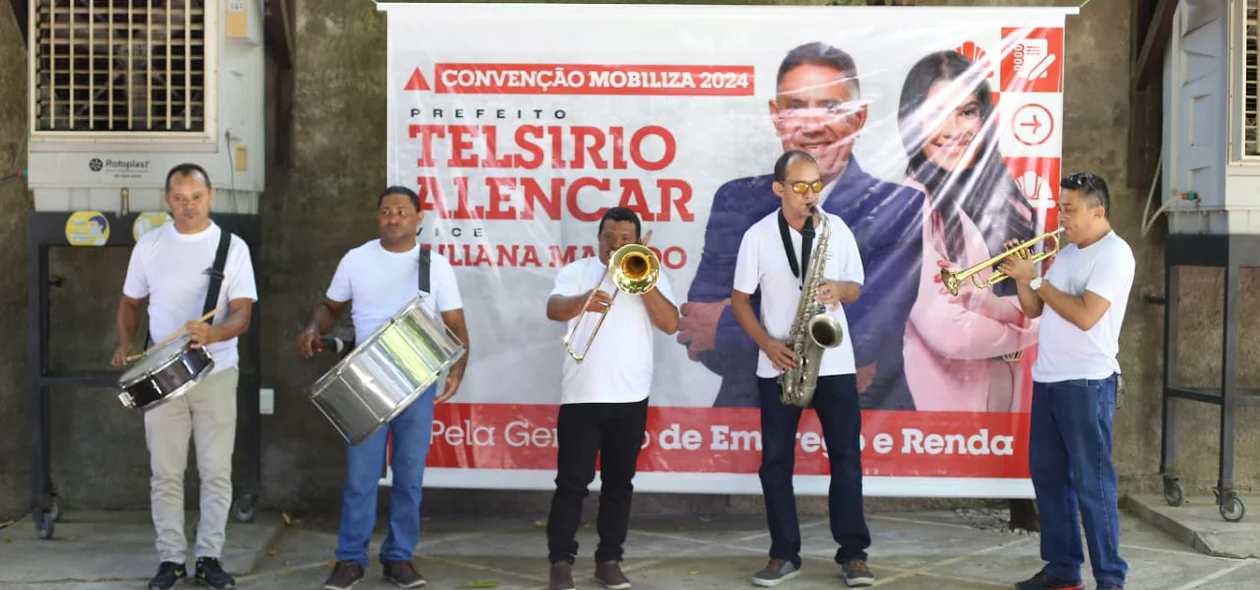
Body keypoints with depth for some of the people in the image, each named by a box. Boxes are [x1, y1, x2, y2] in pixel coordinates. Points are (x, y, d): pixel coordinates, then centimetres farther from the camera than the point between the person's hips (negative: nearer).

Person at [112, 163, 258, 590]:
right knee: (165, 472, 4)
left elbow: (242, 313, -7)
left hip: (217, 373, -1)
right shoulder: (149, 246, 4)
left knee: (216, 471, 2)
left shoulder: (232, 247, -2)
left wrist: (212, 334, -28)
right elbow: (130, 302, 15)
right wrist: (126, 343, -3)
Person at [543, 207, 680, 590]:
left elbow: (671, 324, -3)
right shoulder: (576, 271, 5)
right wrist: (583, 301, -34)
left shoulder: (651, 276, 9)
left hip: (630, 397, 2)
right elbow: (554, 310, -13)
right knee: (572, 481, -1)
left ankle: (609, 559, 17)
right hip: (581, 395, -2)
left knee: (619, 481, 8)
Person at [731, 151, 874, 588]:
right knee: (776, 459, 3)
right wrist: (767, 343, -12)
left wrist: (839, 289, -16)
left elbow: (856, 289, 8)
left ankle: (853, 553, 9)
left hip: (835, 362, 1)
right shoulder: (757, 235, -3)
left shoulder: (837, 228, 2)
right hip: (779, 364, 0)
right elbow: (740, 298, 2)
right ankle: (784, 553, 13)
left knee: (846, 455, 1)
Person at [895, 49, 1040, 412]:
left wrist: (986, 302, -21)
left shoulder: (1003, 196, 3)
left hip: (1003, 387, 6)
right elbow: (947, 333, -25)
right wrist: (1022, 330, -6)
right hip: (940, 393, -6)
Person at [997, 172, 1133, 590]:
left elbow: (1086, 316, -21)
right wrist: (1021, 277, -2)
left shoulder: (1114, 253, -10)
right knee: (1047, 474, 11)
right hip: (1048, 379, 8)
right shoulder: (1066, 253, 15)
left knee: (1091, 482, -5)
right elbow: (1033, 310, 16)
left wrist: (1036, 279, -16)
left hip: (1086, 382, -8)